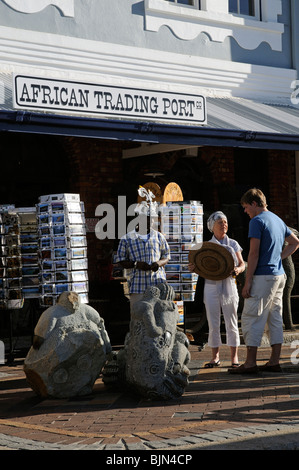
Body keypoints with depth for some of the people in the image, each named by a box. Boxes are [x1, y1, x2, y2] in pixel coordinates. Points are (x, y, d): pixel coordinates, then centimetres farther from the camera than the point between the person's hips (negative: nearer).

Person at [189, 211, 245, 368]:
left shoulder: (233, 244, 7)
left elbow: (242, 264, 5)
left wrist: (238, 269, -17)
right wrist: (193, 268, -16)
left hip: (229, 286, 0)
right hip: (211, 286, 0)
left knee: (231, 322, 0)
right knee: (213, 323, 1)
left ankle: (234, 357, 8)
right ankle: (215, 357, 10)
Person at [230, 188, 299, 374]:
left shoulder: (257, 221, -10)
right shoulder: (278, 220, 16)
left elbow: (254, 253, -16)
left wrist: (248, 282, -15)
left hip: (263, 276, -9)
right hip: (279, 275, 9)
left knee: (252, 318, -5)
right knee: (275, 318, 9)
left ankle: (250, 362, -5)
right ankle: (274, 361, 11)